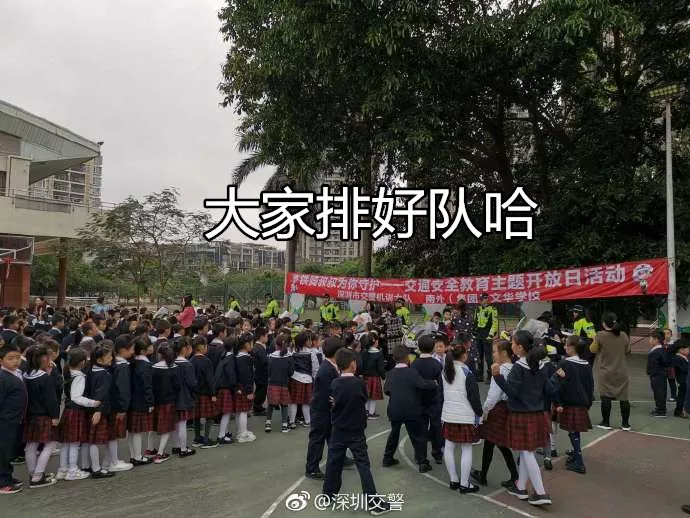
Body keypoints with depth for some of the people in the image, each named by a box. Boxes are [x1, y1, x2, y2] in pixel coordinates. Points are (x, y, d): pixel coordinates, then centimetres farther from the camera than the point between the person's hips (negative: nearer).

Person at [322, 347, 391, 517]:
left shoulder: (334, 384, -5)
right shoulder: (359, 383, -15)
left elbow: (335, 401, 7)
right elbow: (364, 400, 0)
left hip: (338, 430, 4)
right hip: (356, 431, -3)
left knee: (334, 461, 16)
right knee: (363, 465, -1)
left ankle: (328, 492, 30)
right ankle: (373, 501, 0)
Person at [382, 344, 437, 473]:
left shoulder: (390, 373, 1)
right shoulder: (412, 372, -13)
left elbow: (386, 390, 6)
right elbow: (422, 384, -24)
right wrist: (434, 384, -8)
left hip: (394, 410, 5)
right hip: (411, 410, -5)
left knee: (394, 433, 23)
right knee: (418, 436, 6)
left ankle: (388, 458, 30)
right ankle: (422, 463, 6)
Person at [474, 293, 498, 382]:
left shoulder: (492, 309, -7)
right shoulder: (478, 309, 15)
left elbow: (495, 323, -12)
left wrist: (491, 334, -17)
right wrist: (474, 332, 17)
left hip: (487, 336, -7)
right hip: (478, 336, 7)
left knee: (488, 356, -7)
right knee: (479, 355, 12)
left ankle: (490, 376, -2)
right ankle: (480, 375, 20)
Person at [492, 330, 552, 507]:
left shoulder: (518, 367, -18)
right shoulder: (540, 365, 4)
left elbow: (512, 391, -21)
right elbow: (545, 389, 10)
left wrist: (497, 375, -26)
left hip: (521, 415, -7)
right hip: (538, 413, 7)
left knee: (527, 453, 0)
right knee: (526, 452, 16)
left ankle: (541, 493, -1)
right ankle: (521, 487, 26)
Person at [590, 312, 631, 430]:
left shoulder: (600, 335, -14)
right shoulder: (624, 335, -2)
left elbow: (593, 350, -4)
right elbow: (628, 351, 9)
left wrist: (594, 341, 13)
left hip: (605, 372, -3)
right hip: (621, 372, 3)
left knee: (606, 397, 4)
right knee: (623, 397, 9)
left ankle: (606, 423, 11)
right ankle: (625, 424, 15)